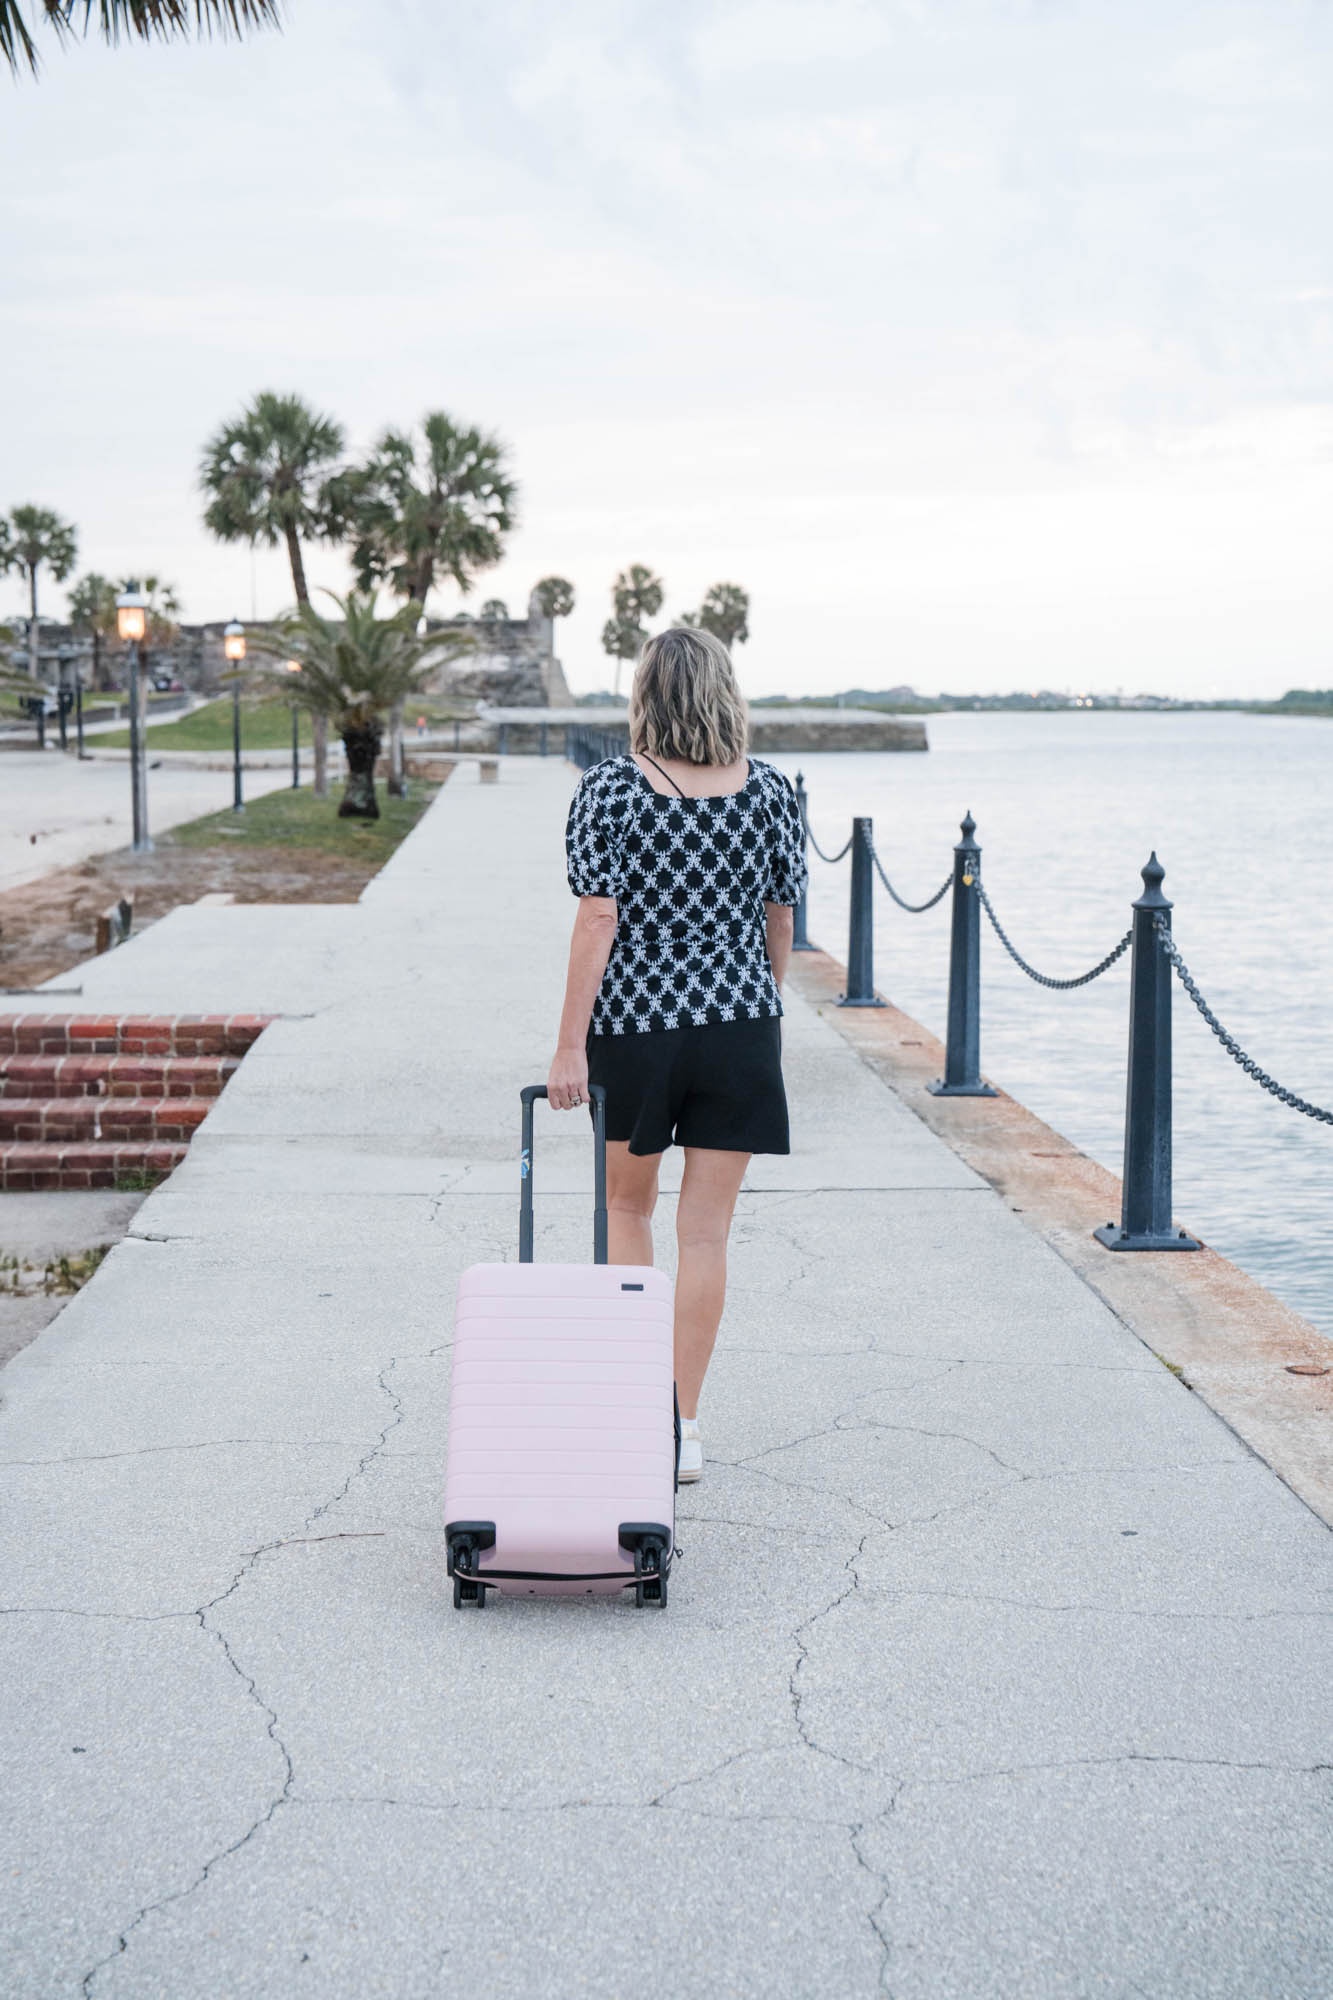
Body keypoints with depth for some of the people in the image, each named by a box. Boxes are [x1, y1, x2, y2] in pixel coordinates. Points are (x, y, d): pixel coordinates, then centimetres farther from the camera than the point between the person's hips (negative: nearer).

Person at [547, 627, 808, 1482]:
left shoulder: (609, 790, -9)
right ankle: (683, 1427, 8)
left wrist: (570, 1045, -9)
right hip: (740, 1026, 1)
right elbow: (780, 920, 8)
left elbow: (598, 919, -12)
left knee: (627, 1202, 20)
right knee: (707, 1229, 5)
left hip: (632, 1024, -1)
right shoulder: (770, 791, 0)